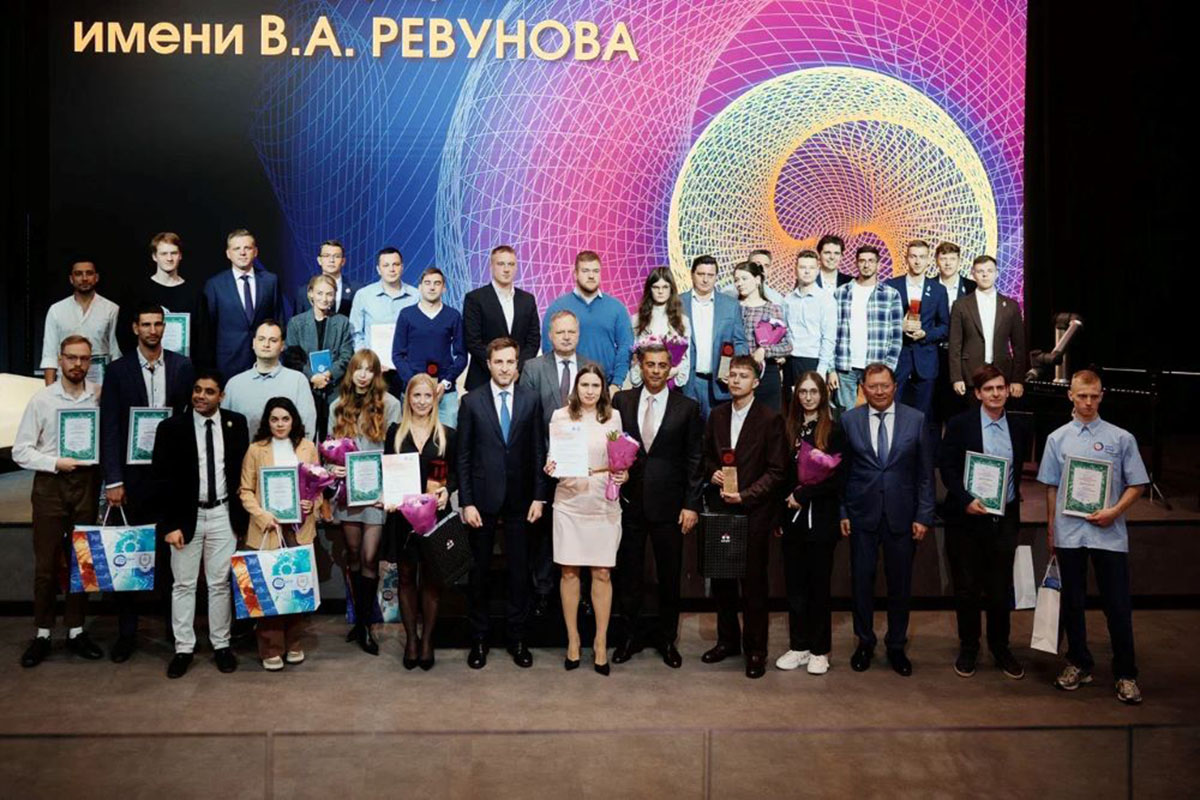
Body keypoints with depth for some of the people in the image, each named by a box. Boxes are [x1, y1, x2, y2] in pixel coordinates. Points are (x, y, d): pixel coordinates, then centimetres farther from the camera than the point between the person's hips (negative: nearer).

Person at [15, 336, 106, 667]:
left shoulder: (101, 396, -2)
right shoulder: (41, 399, -3)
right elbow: (21, 451, -2)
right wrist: (56, 463, -13)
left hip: (87, 482, 1)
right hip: (51, 484, -1)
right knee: (46, 563, 5)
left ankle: (76, 631, 21)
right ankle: (42, 634, 17)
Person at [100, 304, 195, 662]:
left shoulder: (182, 366, 3)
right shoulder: (118, 370, 0)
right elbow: (110, 428, -3)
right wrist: (113, 481, -9)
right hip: (134, 474, 0)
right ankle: (126, 630, 16)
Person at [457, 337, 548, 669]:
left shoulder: (530, 399, 3)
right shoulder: (472, 402, -1)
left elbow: (538, 451, 4)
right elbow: (463, 456, -1)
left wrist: (538, 496, -1)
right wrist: (466, 502, -6)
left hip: (519, 499, 1)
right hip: (482, 498, -1)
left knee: (519, 570, 6)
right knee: (479, 571, 8)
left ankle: (517, 638, 20)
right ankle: (479, 638, 22)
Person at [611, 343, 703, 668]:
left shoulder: (687, 408, 0)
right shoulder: (621, 401, 4)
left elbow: (694, 461, -1)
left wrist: (691, 505, -5)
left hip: (668, 505, -1)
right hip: (628, 501, 1)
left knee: (670, 576, 9)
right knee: (628, 574, 10)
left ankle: (666, 638, 25)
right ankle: (630, 635, 25)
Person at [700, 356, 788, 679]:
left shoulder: (770, 419, -6)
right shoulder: (717, 415, 10)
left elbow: (777, 470, -7)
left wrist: (745, 495, -16)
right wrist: (713, 473, -3)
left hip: (754, 510, -4)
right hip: (720, 509, 5)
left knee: (754, 582, 1)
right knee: (721, 577, 11)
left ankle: (755, 649, 14)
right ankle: (727, 640, 27)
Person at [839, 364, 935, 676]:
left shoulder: (916, 419, 0)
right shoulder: (849, 420, 1)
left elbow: (925, 472, 1)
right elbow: (842, 470, 3)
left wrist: (923, 516, -3)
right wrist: (842, 512, -1)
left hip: (901, 515, 0)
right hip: (862, 514, 0)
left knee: (900, 583, 9)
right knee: (862, 580, 7)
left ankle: (896, 645, 25)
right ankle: (864, 642, 25)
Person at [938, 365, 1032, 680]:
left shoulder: (1020, 428, 6)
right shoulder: (959, 424, -4)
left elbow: (1021, 470, 14)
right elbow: (947, 467, -7)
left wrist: (1014, 502, 6)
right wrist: (965, 500, -17)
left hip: (1004, 519, 2)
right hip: (966, 517, -2)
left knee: (1000, 589, 8)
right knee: (967, 588, 7)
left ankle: (1000, 646, 26)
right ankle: (968, 648, 22)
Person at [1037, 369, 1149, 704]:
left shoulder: (1121, 438, -1)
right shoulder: (1057, 439, 4)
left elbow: (1136, 485, 2)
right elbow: (1051, 487, 8)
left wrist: (1114, 512, -13)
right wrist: (1050, 529, 6)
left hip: (1109, 534, -2)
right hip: (1068, 533, 2)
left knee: (1117, 605, 2)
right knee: (1072, 602, 12)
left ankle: (1126, 674, 14)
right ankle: (1078, 663, 27)